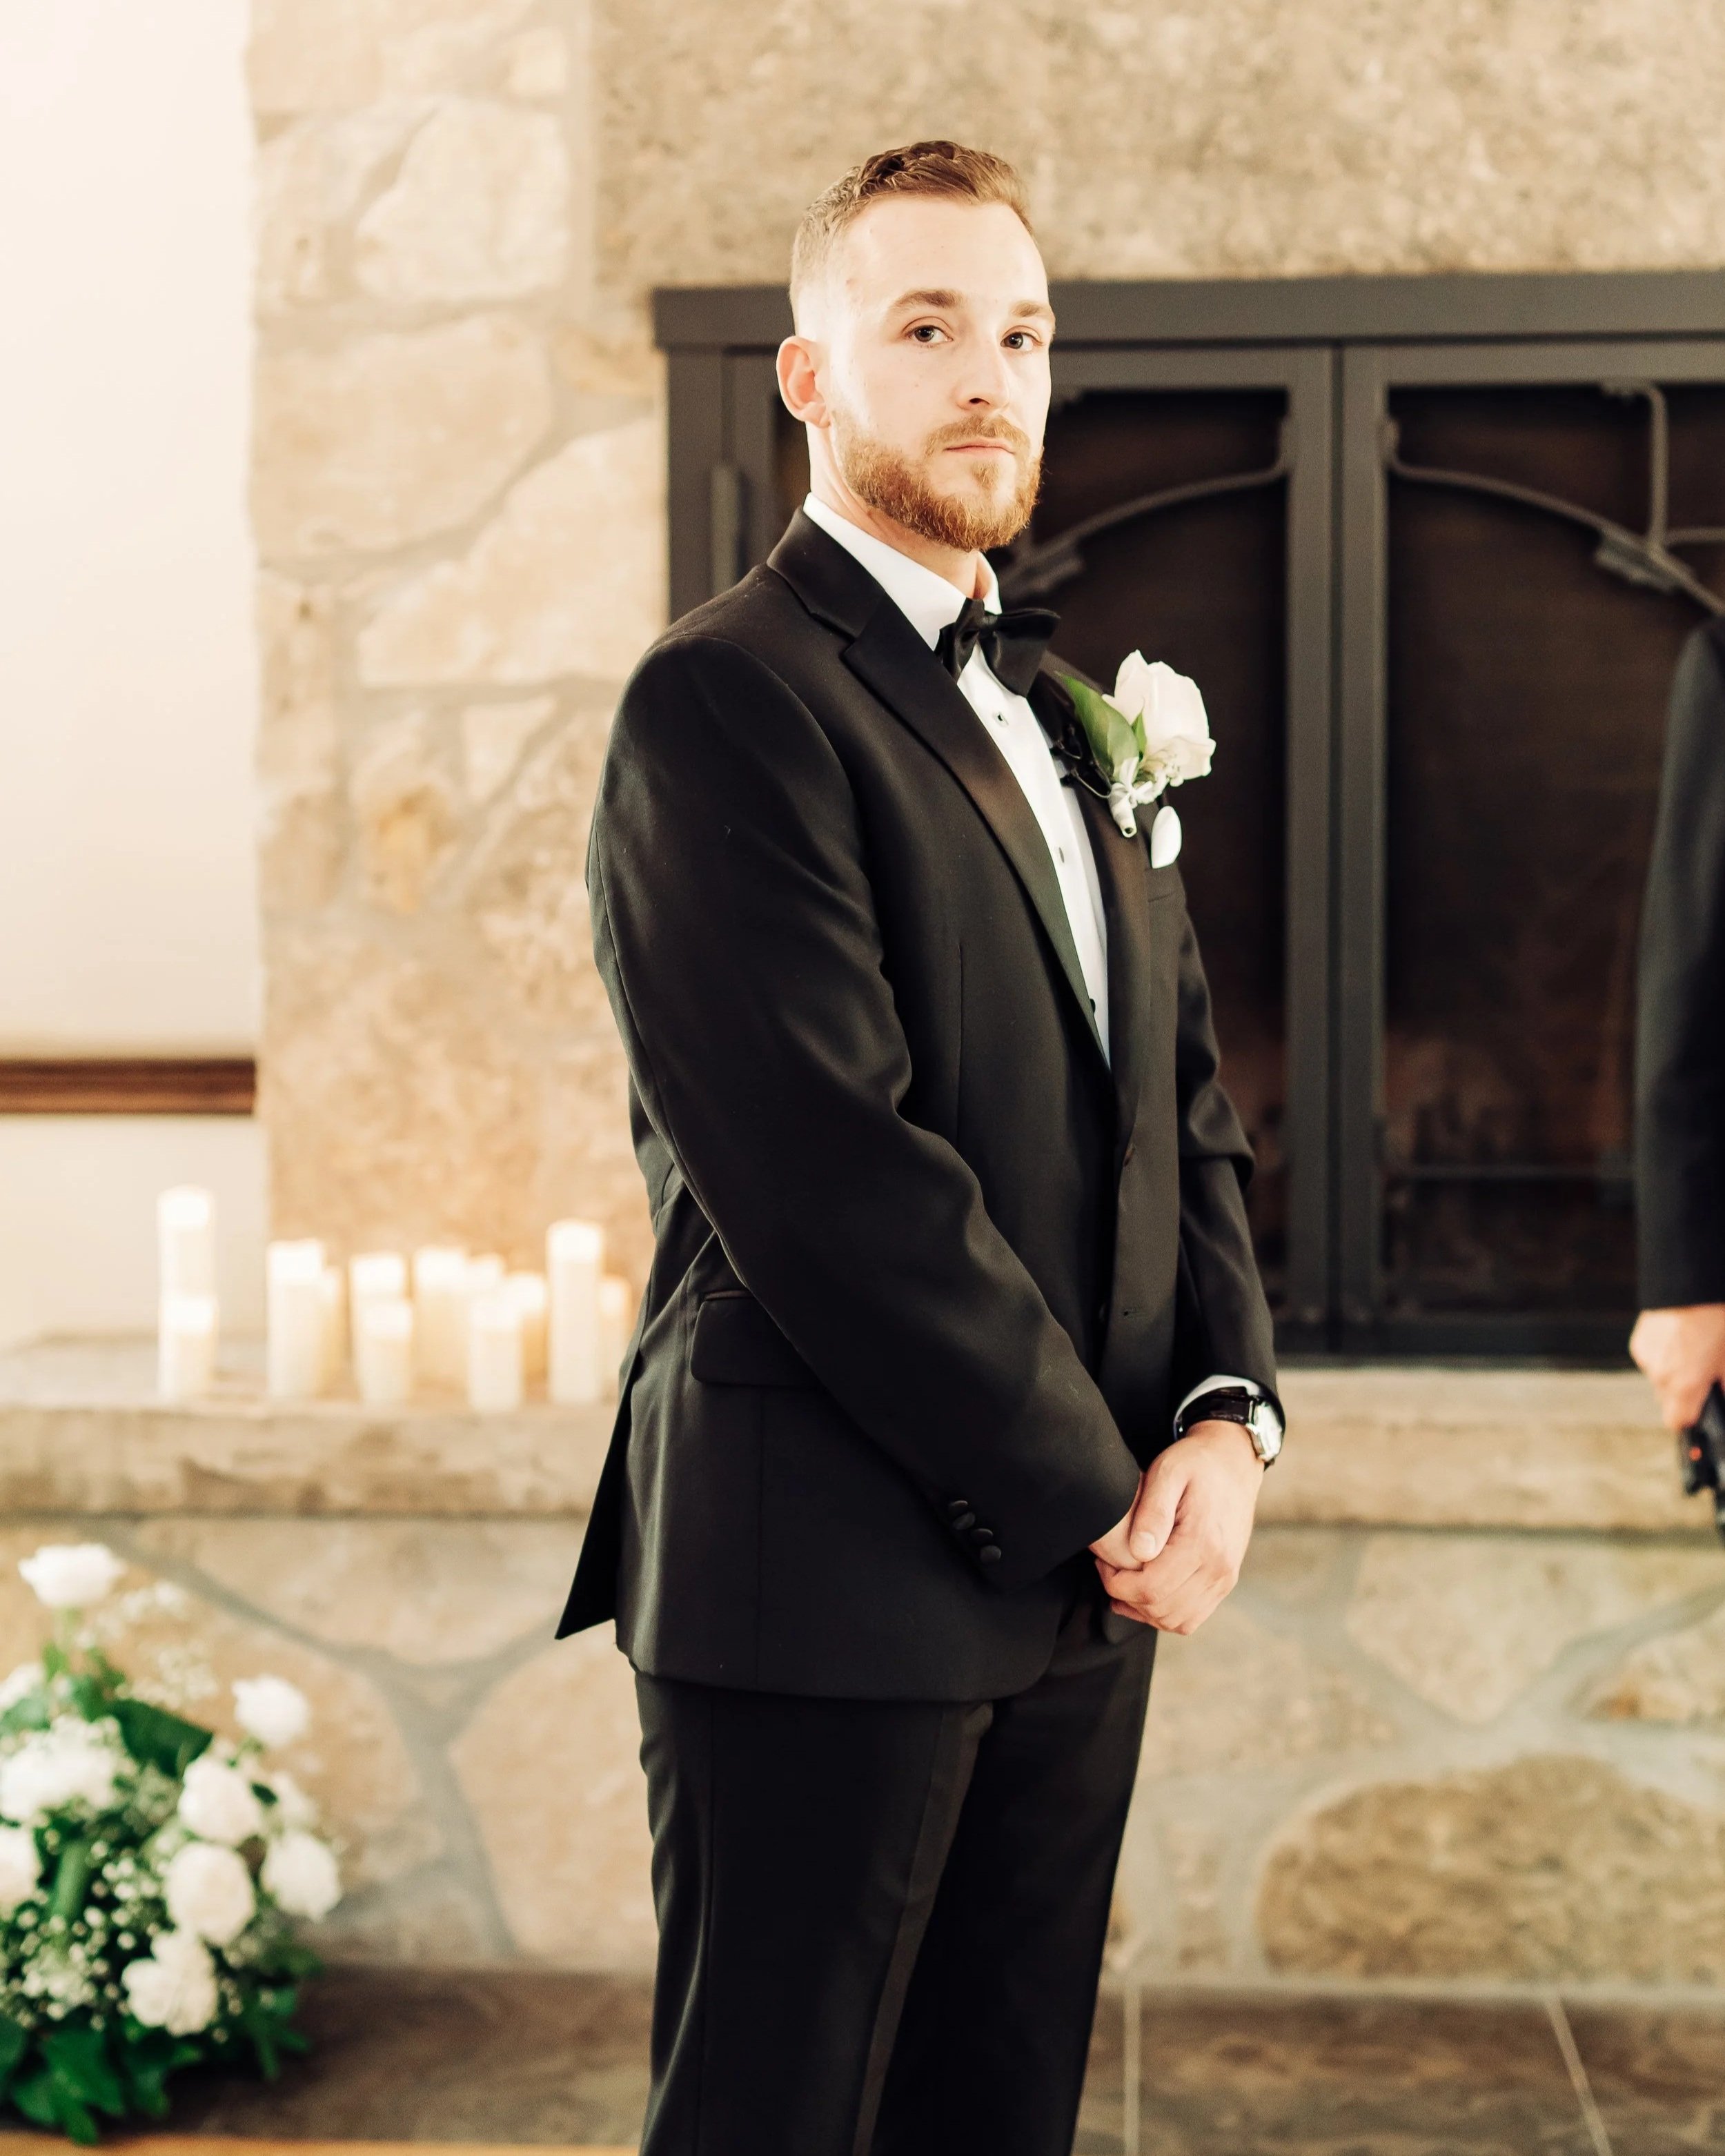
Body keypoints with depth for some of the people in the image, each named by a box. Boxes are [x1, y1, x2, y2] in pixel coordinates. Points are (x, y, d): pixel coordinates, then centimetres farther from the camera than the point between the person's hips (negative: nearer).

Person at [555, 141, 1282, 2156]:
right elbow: (834, 1178, -19)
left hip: (1083, 1583, 8)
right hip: (830, 1583, -8)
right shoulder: (723, 701, -11)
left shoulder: (1064, 710, 17)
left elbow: (1185, 1102, 15)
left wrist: (1227, 1416, -1)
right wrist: (1102, 1494, -13)